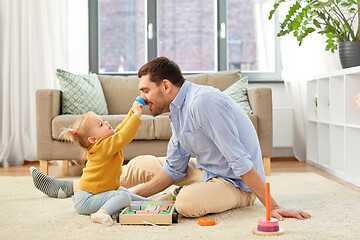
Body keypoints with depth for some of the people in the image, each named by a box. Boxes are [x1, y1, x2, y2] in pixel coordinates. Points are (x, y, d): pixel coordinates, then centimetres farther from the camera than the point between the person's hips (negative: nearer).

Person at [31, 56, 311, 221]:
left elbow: (240, 160, -29)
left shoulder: (204, 101, -27)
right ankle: (74, 188, 23)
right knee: (142, 164, 8)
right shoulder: (178, 110, 5)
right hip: (205, 170, 9)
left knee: (187, 202, -35)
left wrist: (274, 207, -29)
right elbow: (173, 169, 7)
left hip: (237, 182, -9)